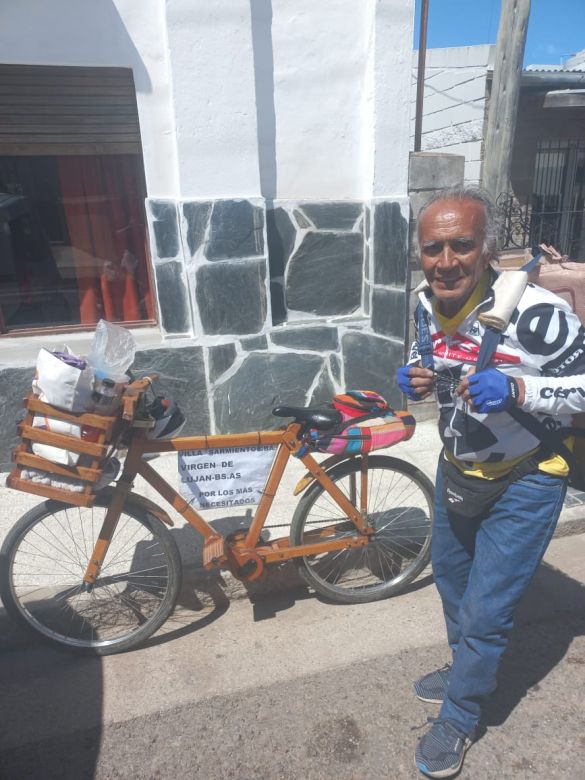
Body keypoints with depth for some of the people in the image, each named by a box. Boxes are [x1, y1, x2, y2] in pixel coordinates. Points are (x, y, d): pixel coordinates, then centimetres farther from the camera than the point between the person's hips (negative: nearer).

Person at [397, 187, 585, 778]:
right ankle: (466, 672, 53)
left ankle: (459, 718, 31)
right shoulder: (427, 303, -9)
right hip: (456, 469, 7)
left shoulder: (533, 311, -29)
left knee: (485, 611, 2)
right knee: (451, 579, 24)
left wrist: (516, 390, -36)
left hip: (523, 481, -6)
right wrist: (416, 378, -14)